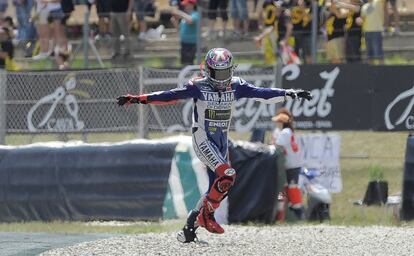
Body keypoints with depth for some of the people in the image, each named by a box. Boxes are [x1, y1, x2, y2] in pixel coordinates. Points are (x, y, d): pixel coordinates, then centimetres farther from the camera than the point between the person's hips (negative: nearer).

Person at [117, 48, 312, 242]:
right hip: (203, 139, -6)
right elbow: (170, 96, -12)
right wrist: (138, 99, -20)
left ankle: (190, 227, 16)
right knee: (227, 175, -24)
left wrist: (289, 94, -12)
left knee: (217, 188, 5)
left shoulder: (236, 87, 2)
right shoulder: (198, 87, -9)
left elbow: (262, 94, -2)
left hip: (222, 142, 6)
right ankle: (207, 215, -8)